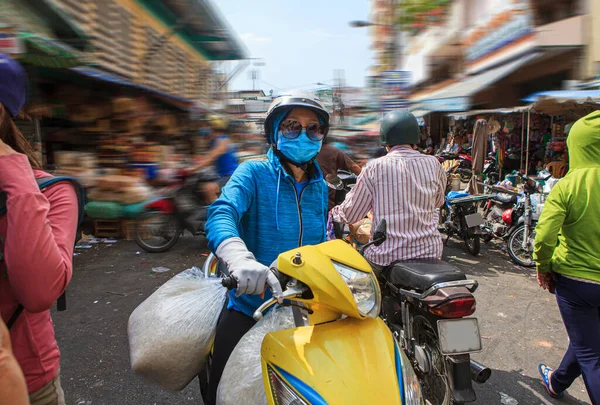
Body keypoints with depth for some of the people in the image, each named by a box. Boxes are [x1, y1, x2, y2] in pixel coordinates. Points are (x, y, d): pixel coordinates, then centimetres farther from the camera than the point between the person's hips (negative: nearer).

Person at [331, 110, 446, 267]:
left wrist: (334, 212, 19)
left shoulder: (375, 167, -8)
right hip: (429, 251, 3)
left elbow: (350, 214, -3)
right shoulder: (433, 164, 0)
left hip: (388, 255, -3)